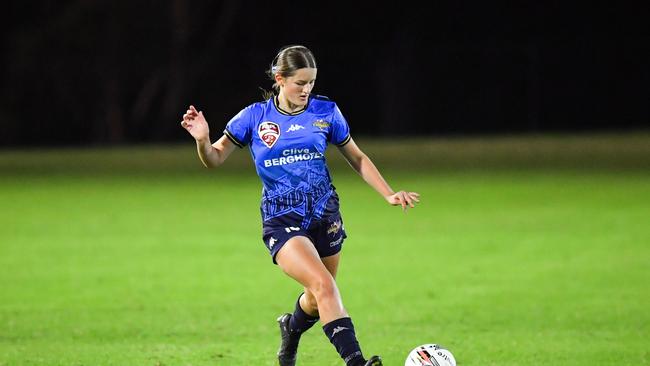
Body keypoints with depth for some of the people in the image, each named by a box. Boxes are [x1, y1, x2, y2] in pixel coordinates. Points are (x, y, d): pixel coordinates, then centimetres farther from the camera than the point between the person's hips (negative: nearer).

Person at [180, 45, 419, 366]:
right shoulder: (255, 117, -3)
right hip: (282, 221, -3)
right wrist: (202, 140, -22)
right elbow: (214, 159, 0)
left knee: (318, 300, 13)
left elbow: (356, 158, 13)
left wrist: (389, 194, 5)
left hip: (325, 215, 3)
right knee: (324, 285, -25)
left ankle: (291, 328, 48)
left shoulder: (325, 111, 1)